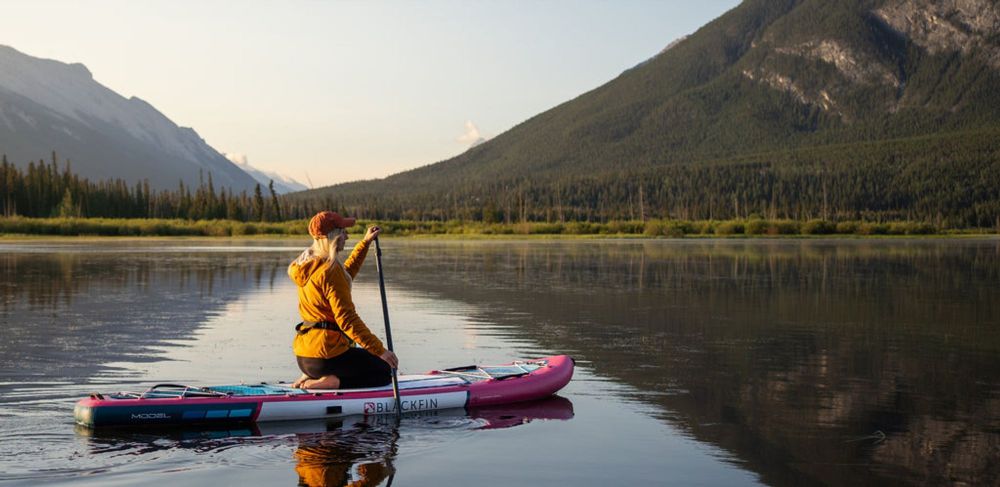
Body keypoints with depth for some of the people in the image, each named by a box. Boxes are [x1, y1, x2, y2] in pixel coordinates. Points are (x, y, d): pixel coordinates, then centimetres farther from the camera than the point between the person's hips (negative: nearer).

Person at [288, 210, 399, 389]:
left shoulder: (307, 265, 11)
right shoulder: (329, 270, -18)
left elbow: (346, 274, 32)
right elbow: (347, 318, -23)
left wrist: (366, 242, 36)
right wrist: (379, 349, -20)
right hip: (326, 356, -9)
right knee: (384, 371, 6)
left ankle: (310, 377, 9)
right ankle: (332, 382, -13)